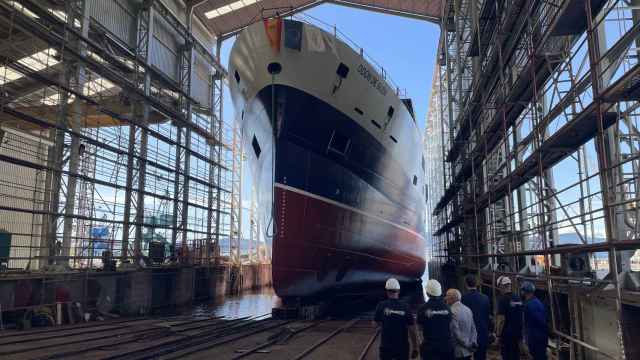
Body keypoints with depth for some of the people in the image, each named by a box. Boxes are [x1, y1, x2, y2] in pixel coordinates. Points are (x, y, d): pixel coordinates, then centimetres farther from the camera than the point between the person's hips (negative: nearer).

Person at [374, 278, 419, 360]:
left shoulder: (382, 306, -10)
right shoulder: (405, 307, -9)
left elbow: (379, 323, 3)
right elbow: (412, 330, -7)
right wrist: (415, 348, 2)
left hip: (386, 346, 0)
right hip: (402, 347, 0)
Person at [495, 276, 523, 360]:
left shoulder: (503, 299, -15)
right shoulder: (518, 299, 6)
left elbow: (501, 319, -18)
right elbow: (521, 317, 14)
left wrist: (498, 334, -10)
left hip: (507, 334, -6)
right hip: (517, 333, 7)